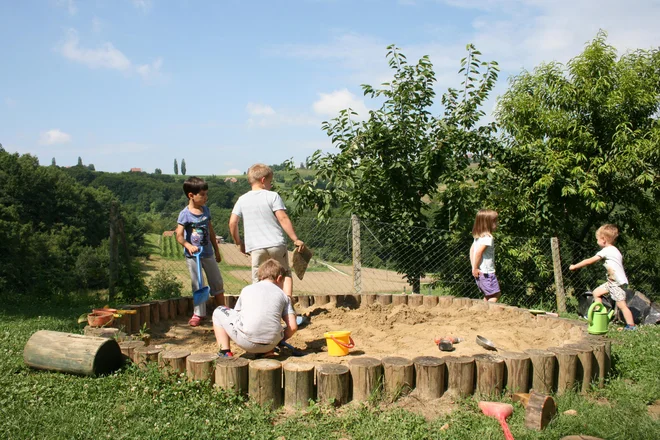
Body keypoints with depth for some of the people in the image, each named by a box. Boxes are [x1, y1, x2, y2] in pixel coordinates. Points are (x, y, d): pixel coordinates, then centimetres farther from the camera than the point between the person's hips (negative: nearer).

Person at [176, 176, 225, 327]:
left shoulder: (206, 210, 5)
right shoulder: (185, 214, -12)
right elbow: (179, 235, -17)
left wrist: (217, 251, 16)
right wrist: (188, 245, -35)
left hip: (208, 252, 5)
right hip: (192, 255, -5)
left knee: (217, 282, 11)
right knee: (197, 284, 4)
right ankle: (199, 313, 17)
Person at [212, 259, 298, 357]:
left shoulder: (247, 289, 18)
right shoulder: (283, 295, 16)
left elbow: (236, 314, 25)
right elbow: (293, 327, 7)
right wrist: (279, 341, 25)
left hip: (246, 342, -2)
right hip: (271, 344, 2)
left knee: (218, 312, 24)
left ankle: (225, 353, 12)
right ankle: (267, 351, 14)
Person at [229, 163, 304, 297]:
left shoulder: (242, 200, 7)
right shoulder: (273, 196, -3)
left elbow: (232, 222, 3)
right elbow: (283, 218, -10)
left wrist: (239, 243, 15)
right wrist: (295, 239, -7)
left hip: (256, 248, 2)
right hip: (277, 245, -1)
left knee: (258, 281, 9)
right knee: (285, 274, 16)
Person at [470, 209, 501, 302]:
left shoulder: (478, 236, 11)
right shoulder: (488, 237, -18)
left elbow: (472, 250, 16)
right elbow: (478, 252, -25)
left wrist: (474, 267, 14)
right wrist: (475, 268, -17)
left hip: (480, 272, 9)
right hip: (486, 272, -9)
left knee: (488, 296, 18)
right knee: (496, 294, -2)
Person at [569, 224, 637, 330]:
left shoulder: (607, 251, -14)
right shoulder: (613, 250, 13)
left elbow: (589, 261, -11)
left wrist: (575, 266, -3)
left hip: (618, 283, -10)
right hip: (612, 282, 10)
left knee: (621, 305, -7)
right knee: (596, 293, 12)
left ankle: (631, 326, -1)